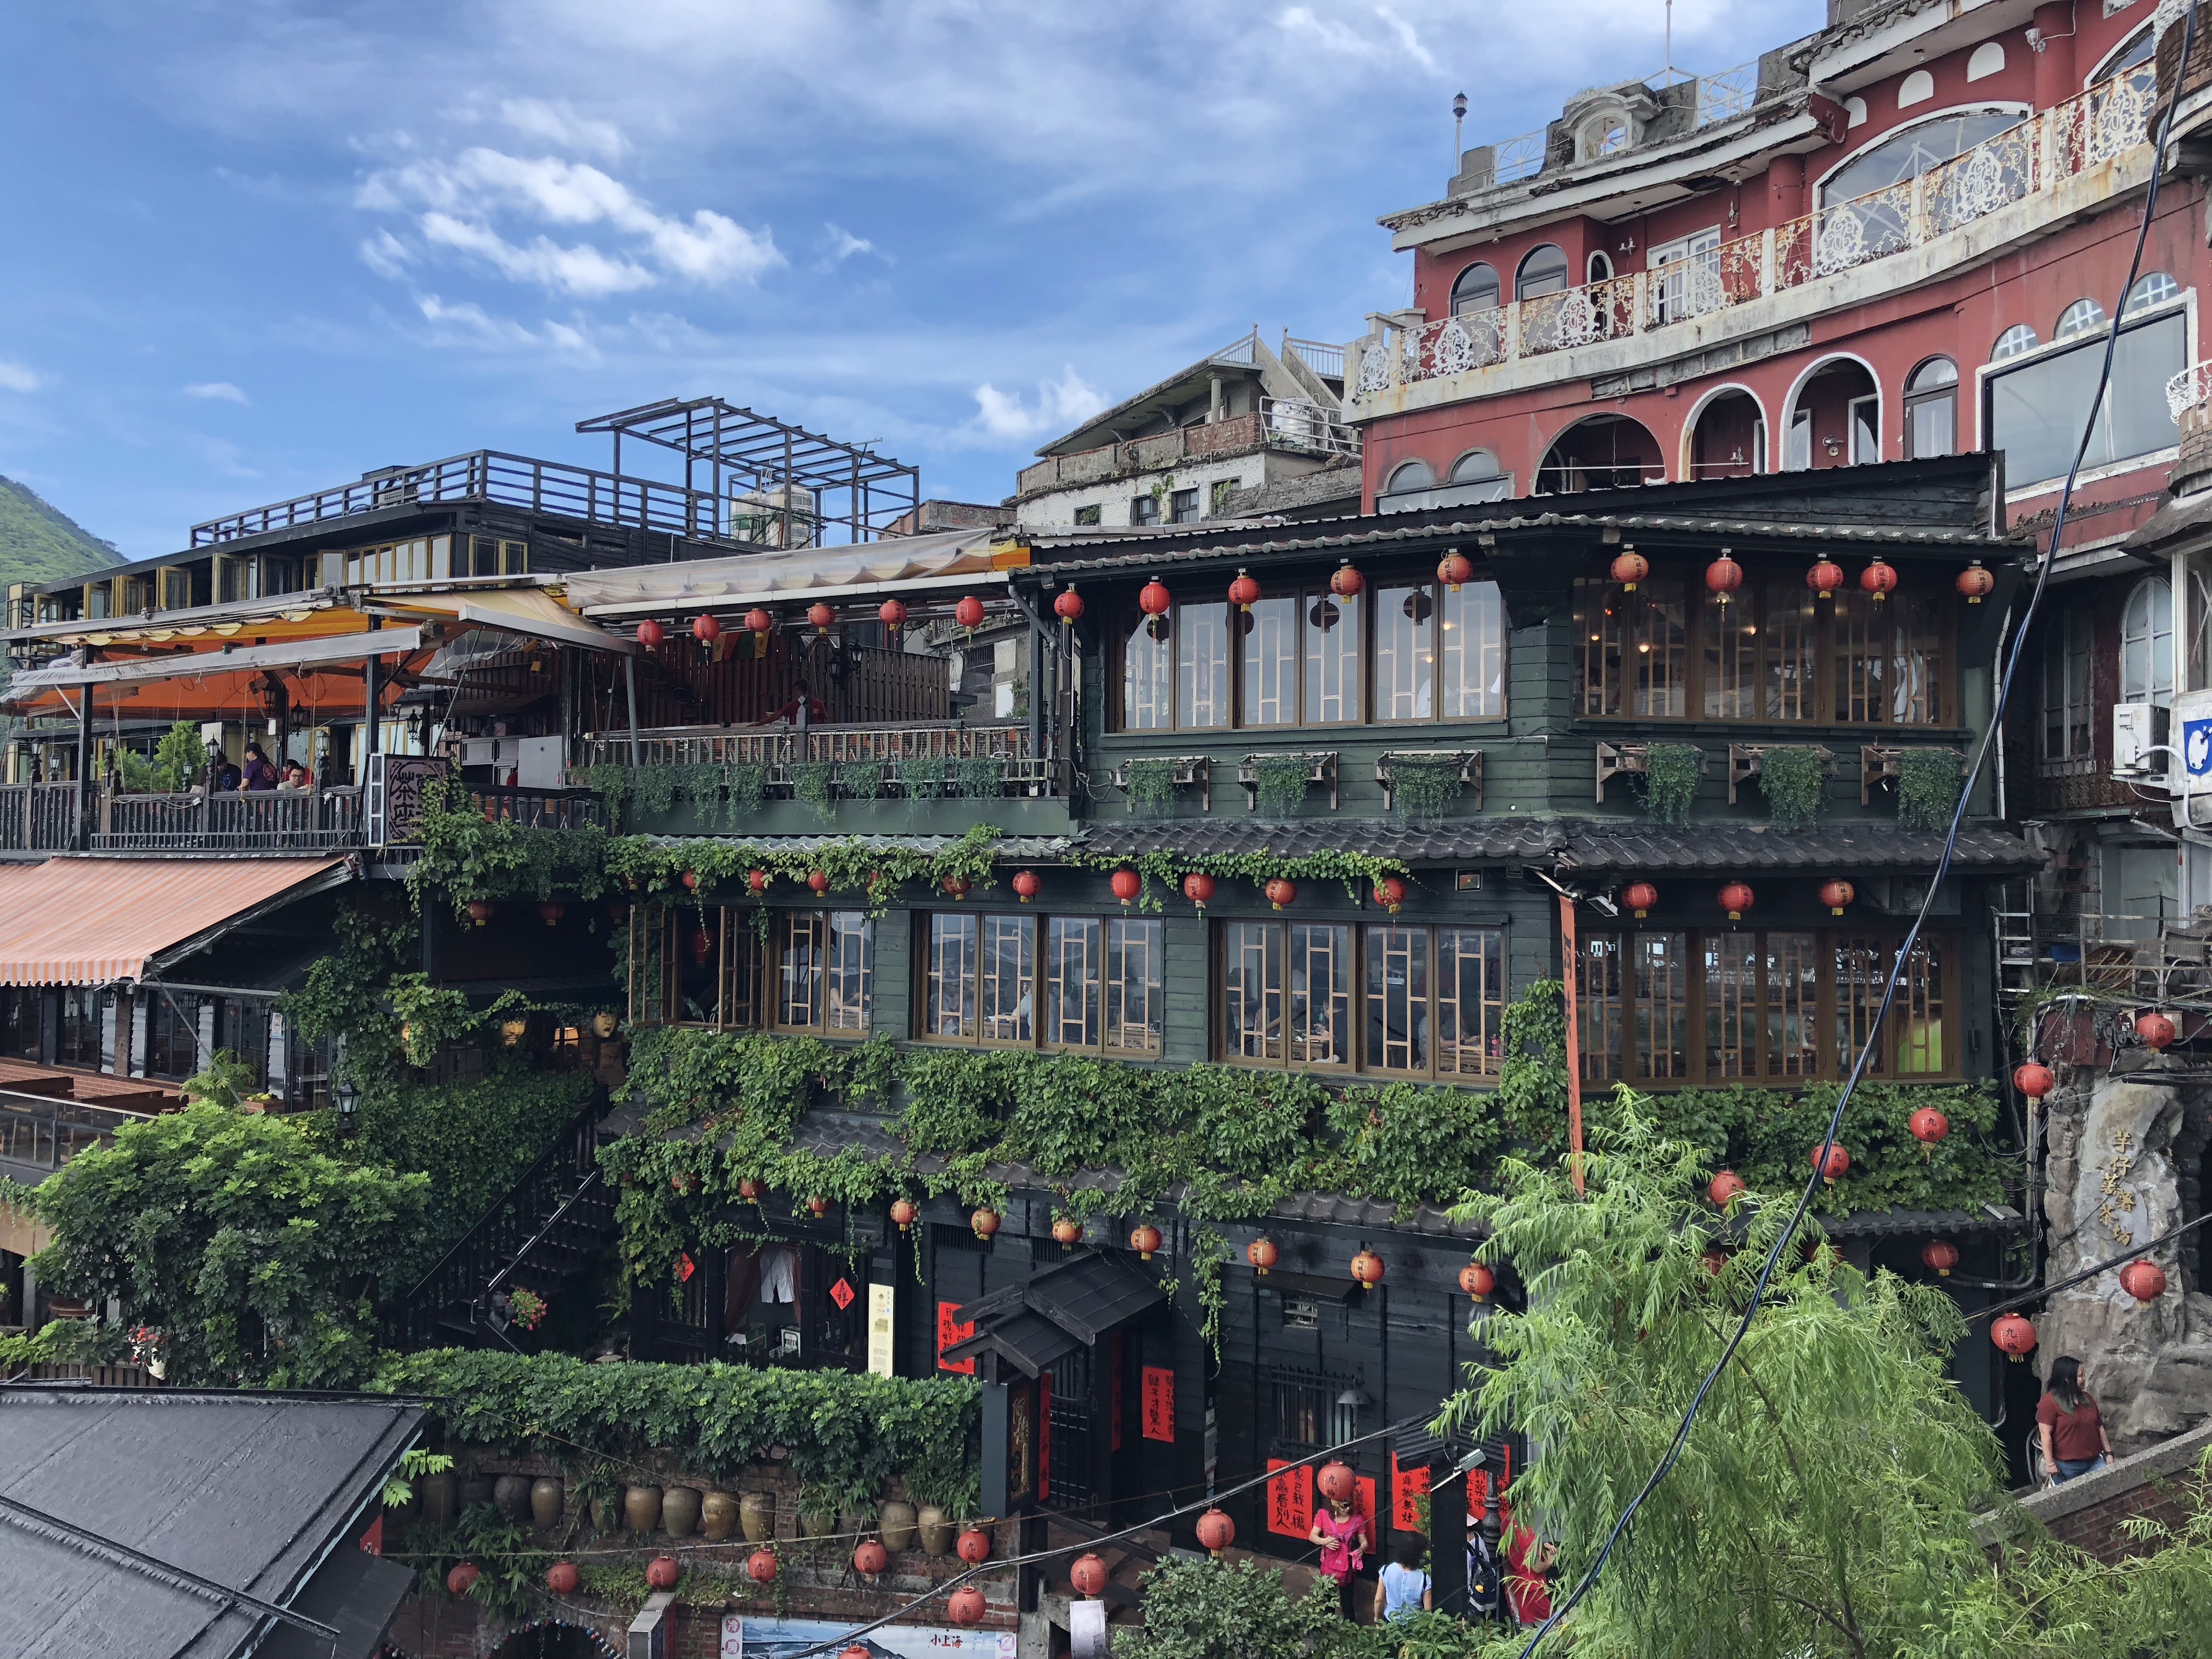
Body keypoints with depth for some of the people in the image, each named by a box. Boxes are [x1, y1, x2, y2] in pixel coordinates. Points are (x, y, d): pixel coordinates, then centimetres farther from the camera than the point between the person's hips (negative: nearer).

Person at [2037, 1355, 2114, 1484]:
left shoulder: (2086, 1398, 13)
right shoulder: (2049, 1402, -10)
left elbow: (2099, 1427, 19)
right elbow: (2045, 1434, -13)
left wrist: (2108, 1453, 14)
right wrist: (2050, 1463, -17)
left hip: (2094, 1462, 6)